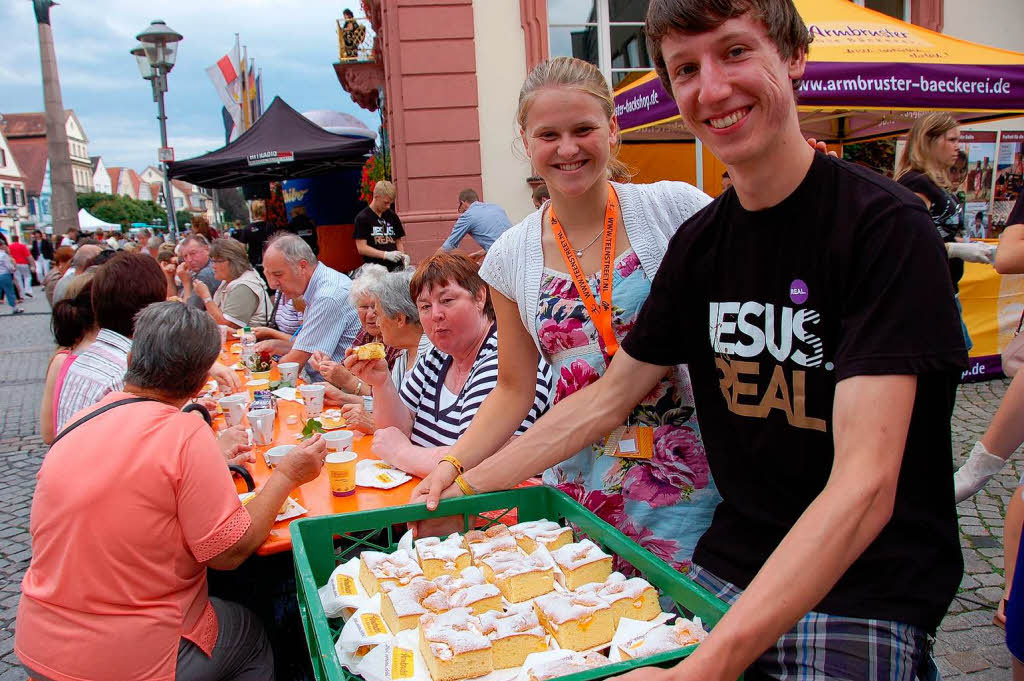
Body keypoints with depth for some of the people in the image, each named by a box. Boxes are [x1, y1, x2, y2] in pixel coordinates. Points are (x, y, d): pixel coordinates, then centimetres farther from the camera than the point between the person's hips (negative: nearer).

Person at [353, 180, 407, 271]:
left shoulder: (392, 216, 16)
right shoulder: (362, 218, 0)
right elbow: (362, 248, -6)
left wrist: (403, 256, 1)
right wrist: (386, 255, -15)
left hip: (395, 267, 4)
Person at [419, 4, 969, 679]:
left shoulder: (886, 225, -18)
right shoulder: (699, 241, 1)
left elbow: (863, 487, -27)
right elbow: (608, 396, 9)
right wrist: (467, 484, 7)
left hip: (862, 595, -5)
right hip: (729, 571, 5)